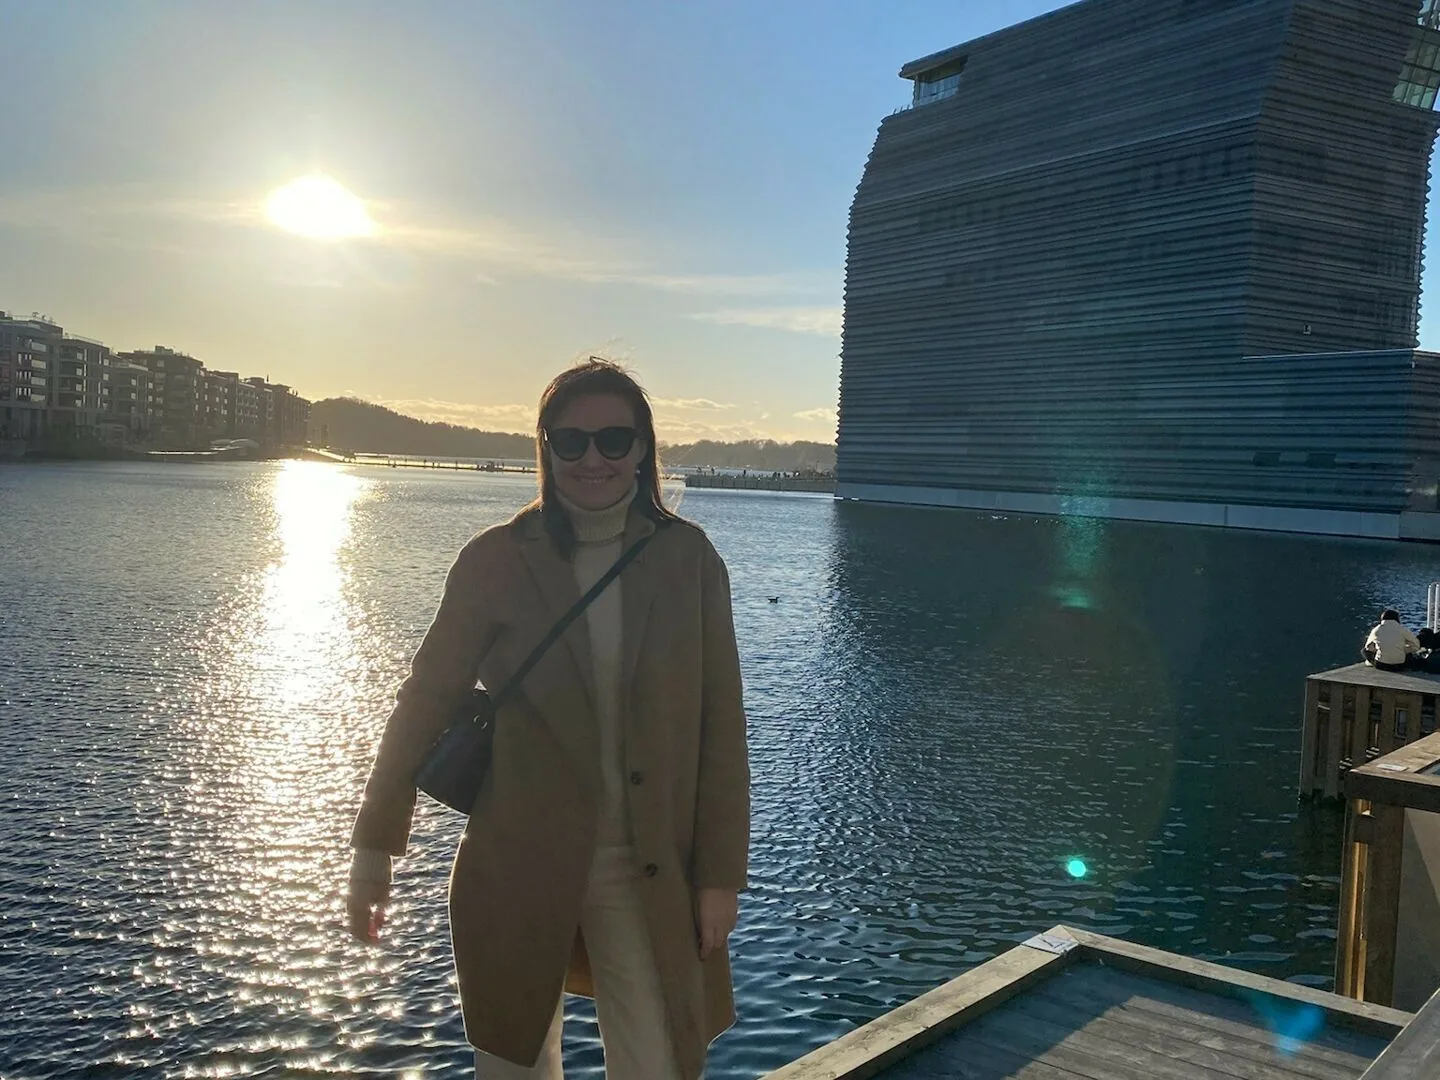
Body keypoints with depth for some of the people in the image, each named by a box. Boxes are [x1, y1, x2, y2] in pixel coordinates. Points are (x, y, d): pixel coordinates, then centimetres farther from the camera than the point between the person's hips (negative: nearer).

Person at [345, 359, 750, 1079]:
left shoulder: (687, 559, -4)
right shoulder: (496, 561, -6)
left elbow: (721, 726, -2)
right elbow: (423, 704, -1)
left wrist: (721, 873, -3)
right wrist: (373, 851, 2)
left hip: (650, 876, 0)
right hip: (517, 870, 0)